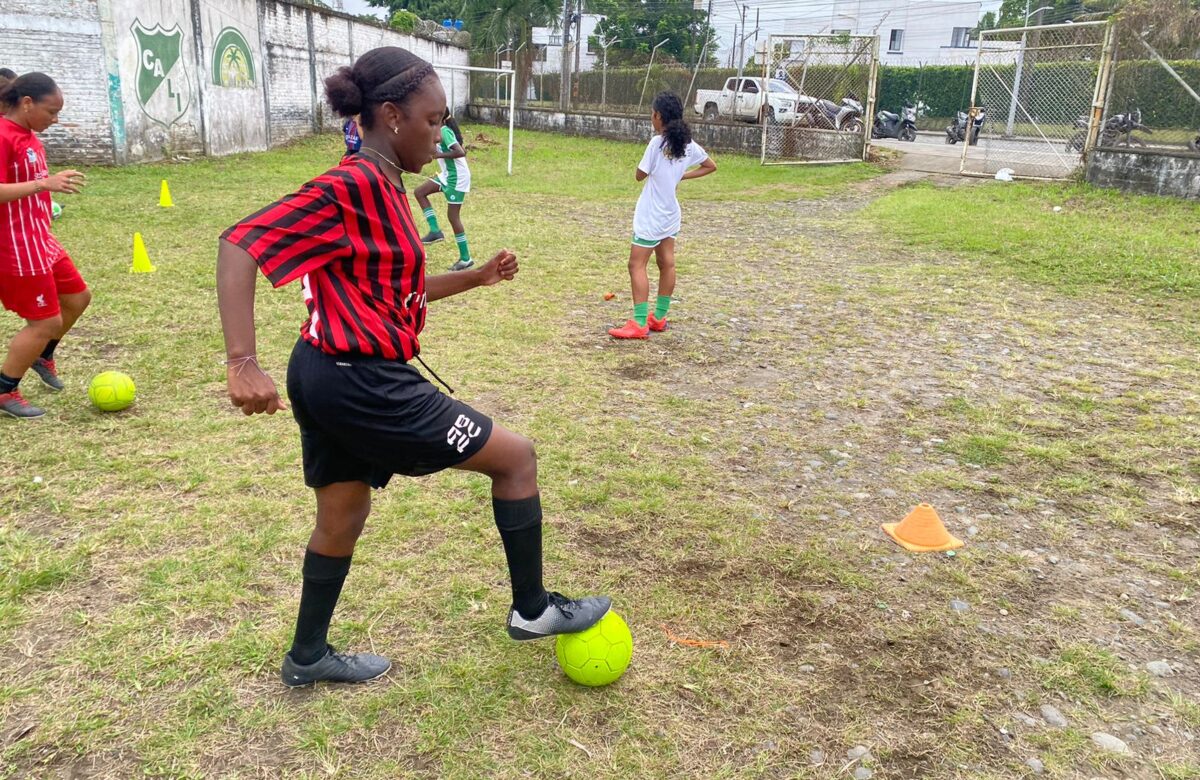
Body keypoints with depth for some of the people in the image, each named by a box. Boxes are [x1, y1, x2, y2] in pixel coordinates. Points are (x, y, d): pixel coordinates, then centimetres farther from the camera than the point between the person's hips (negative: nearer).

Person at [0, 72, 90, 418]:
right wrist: (44, 183, -34)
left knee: (78, 298, 20)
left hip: (40, 241, 10)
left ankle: (43, 356, 41)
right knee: (46, 322, -2)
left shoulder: (28, 136, 11)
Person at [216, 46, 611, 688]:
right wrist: (243, 363, -31)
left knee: (343, 515, 22)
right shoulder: (352, 186, -18)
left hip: (331, 377, 10)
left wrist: (476, 278, 13)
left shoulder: (382, 188, 11)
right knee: (516, 456, 1)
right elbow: (240, 245, -23)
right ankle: (532, 610, 17)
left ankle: (308, 657, 40)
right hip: (361, 384, -10)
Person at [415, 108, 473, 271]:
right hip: (448, 175, 10)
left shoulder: (444, 131, -18)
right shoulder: (445, 130, 10)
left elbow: (460, 152, -30)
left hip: (457, 178, -10)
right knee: (420, 192, 9)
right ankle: (435, 231, 7)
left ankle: (465, 259, 5)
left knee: (453, 215, -3)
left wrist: (439, 155, -22)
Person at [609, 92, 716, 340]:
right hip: (670, 214, 8)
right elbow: (711, 166, 15)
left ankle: (640, 324, -8)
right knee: (667, 264, 13)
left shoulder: (657, 142, -19)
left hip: (651, 216, -8)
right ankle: (659, 317, 23)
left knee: (637, 265, -5)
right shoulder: (687, 143, 2)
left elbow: (640, 175, -12)